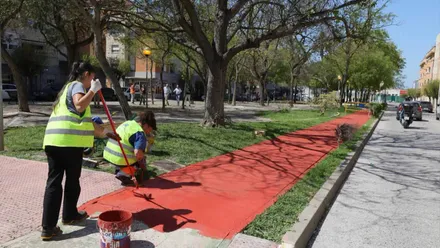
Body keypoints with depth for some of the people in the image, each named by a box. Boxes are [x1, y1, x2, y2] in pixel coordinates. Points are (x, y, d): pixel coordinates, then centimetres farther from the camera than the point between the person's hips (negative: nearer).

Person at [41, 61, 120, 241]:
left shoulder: (68, 87, 29)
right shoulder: (77, 85, 1)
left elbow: (84, 120, 31)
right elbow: (79, 106, -23)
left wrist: (104, 132, 36)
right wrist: (93, 90, -12)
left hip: (52, 140, 9)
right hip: (69, 141, -8)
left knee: (53, 182, 6)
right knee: (72, 180, 11)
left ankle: (48, 227, 6)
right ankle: (69, 215, 29)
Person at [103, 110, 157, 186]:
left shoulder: (127, 123, 12)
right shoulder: (140, 133, -15)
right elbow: (138, 153, -27)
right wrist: (142, 157, -3)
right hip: (121, 160, -9)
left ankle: (118, 170, 15)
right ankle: (124, 173, -12)